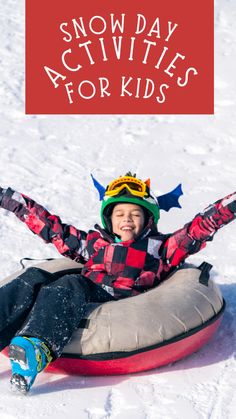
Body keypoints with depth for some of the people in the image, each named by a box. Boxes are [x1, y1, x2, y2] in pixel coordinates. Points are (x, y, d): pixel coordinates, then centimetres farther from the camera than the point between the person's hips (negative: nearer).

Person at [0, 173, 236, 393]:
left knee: (70, 286, -34)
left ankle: (38, 348, -58)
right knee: (34, 278, -21)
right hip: (84, 299, 4)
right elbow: (48, 225, 35)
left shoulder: (159, 247, 27)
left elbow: (201, 227, 19)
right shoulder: (94, 242, 33)